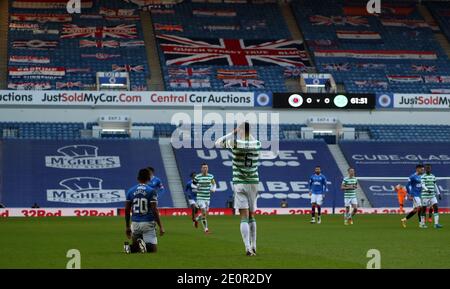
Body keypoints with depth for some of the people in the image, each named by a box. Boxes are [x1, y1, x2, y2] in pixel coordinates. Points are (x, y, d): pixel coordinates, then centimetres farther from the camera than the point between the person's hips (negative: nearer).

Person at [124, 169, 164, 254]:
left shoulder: (130, 191, 7)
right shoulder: (151, 191, -5)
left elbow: (127, 210, 8)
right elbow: (154, 210, -11)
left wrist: (127, 226, 18)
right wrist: (160, 226, -7)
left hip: (135, 223, 4)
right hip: (148, 222, -4)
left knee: (135, 246, 20)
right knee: (152, 249, 0)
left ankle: (131, 247, -15)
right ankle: (144, 244, -32)